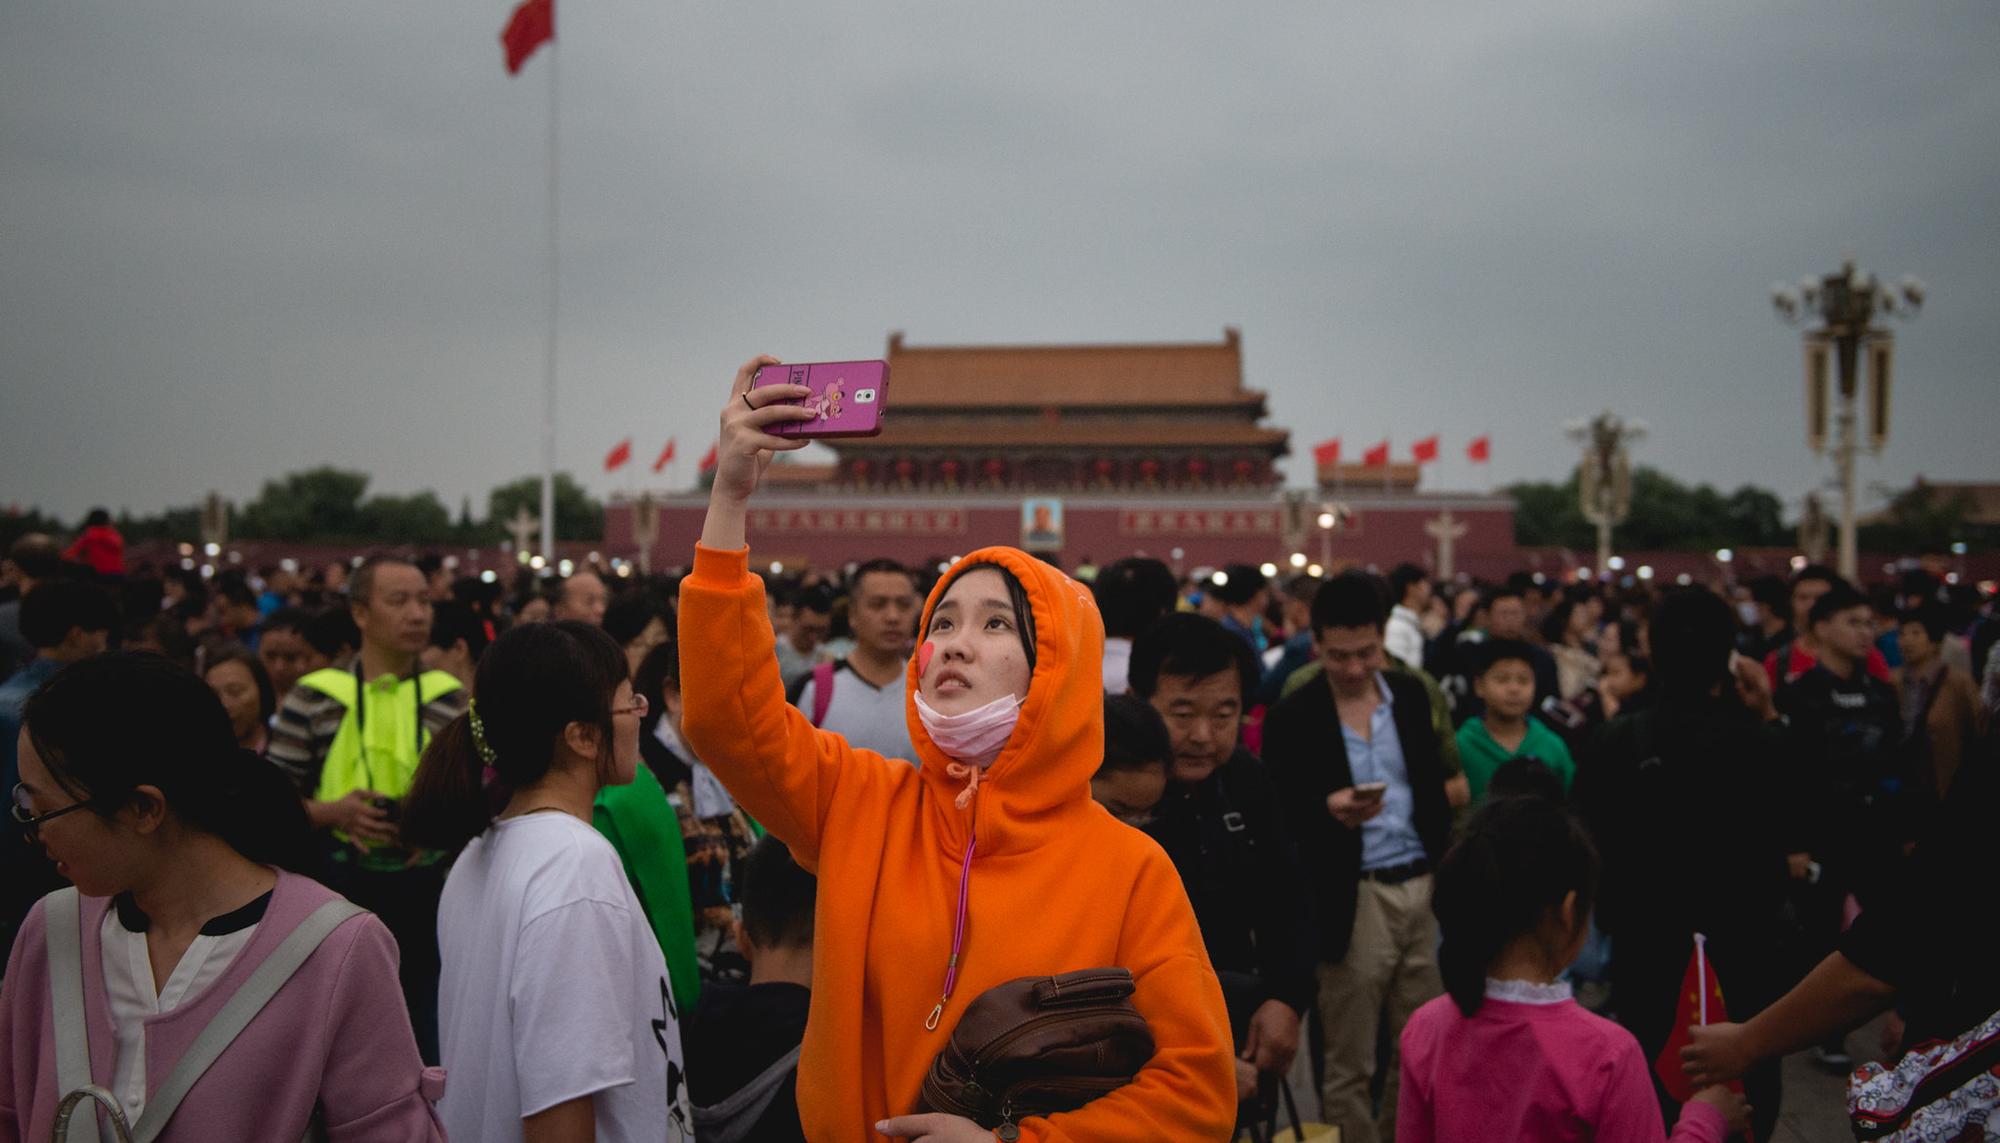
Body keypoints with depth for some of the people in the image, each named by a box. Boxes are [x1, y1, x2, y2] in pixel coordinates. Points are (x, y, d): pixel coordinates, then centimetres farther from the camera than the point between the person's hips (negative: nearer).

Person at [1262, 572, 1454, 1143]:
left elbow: (1433, 790, 13)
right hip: (1352, 900, -4)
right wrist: (1329, 812, -27)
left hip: (1423, 890, 4)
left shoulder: (1411, 695, 7)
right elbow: (1279, 824, -8)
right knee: (1349, 1067, 5)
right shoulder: (1292, 719, -7)